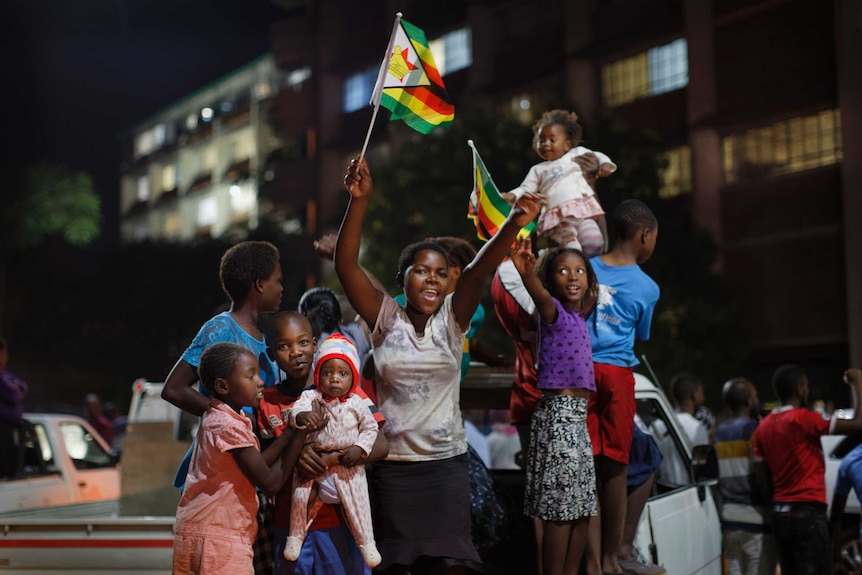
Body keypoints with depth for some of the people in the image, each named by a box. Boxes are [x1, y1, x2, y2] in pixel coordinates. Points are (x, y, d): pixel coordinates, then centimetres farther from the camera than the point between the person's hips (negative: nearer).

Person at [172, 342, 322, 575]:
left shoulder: (216, 418, 10)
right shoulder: (230, 426, -19)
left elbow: (257, 466, 6)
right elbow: (270, 482, -16)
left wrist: (292, 431, -1)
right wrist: (301, 435, -12)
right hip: (215, 538, -10)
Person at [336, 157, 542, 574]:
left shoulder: (451, 320, 1)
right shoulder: (386, 320, -2)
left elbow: (479, 271, -16)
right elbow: (346, 265, -13)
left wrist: (515, 223, -33)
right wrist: (359, 200, -26)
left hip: (447, 464, 1)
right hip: (392, 465, -1)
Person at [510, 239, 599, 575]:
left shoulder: (578, 317, 14)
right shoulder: (554, 313, -9)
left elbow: (590, 296, 41)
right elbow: (541, 296, -35)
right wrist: (527, 273, -53)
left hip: (578, 418, 9)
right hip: (558, 415, -9)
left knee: (582, 509, 12)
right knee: (560, 511, -8)